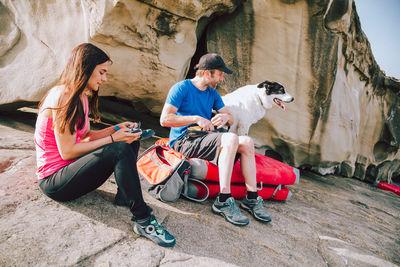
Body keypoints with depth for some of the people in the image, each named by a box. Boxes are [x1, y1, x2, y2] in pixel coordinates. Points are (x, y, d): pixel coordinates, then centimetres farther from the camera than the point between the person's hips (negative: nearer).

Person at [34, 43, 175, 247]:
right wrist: (113, 138, -19)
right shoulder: (63, 96, -19)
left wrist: (116, 129, 1)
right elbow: (67, 151, -22)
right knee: (120, 149, -30)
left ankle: (124, 195, -13)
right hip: (54, 180, -9)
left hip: (71, 169, 9)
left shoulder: (82, 97, 11)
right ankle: (142, 219, -26)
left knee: (130, 141, 1)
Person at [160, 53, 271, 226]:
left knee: (247, 142, -12)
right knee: (231, 138, -30)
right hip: (184, 140, -7)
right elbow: (164, 119, -16)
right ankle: (223, 201, -28)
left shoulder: (213, 93, 17)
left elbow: (231, 119, 18)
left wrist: (226, 117, -8)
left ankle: (252, 198, -10)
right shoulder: (181, 88, -6)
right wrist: (196, 118, -19)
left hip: (206, 138, 8)